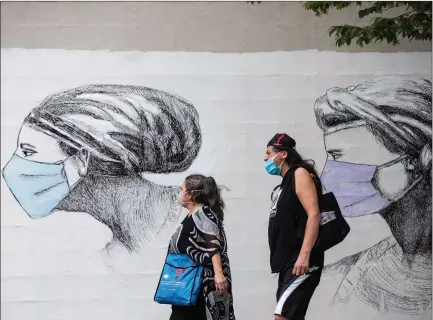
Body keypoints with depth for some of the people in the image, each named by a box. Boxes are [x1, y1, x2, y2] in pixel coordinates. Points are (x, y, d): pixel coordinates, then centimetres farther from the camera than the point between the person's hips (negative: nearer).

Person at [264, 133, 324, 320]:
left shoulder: (300, 174, -6)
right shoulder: (285, 184, 20)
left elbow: (314, 215, -17)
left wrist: (304, 255, -26)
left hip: (301, 262, -9)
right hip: (288, 262, 9)